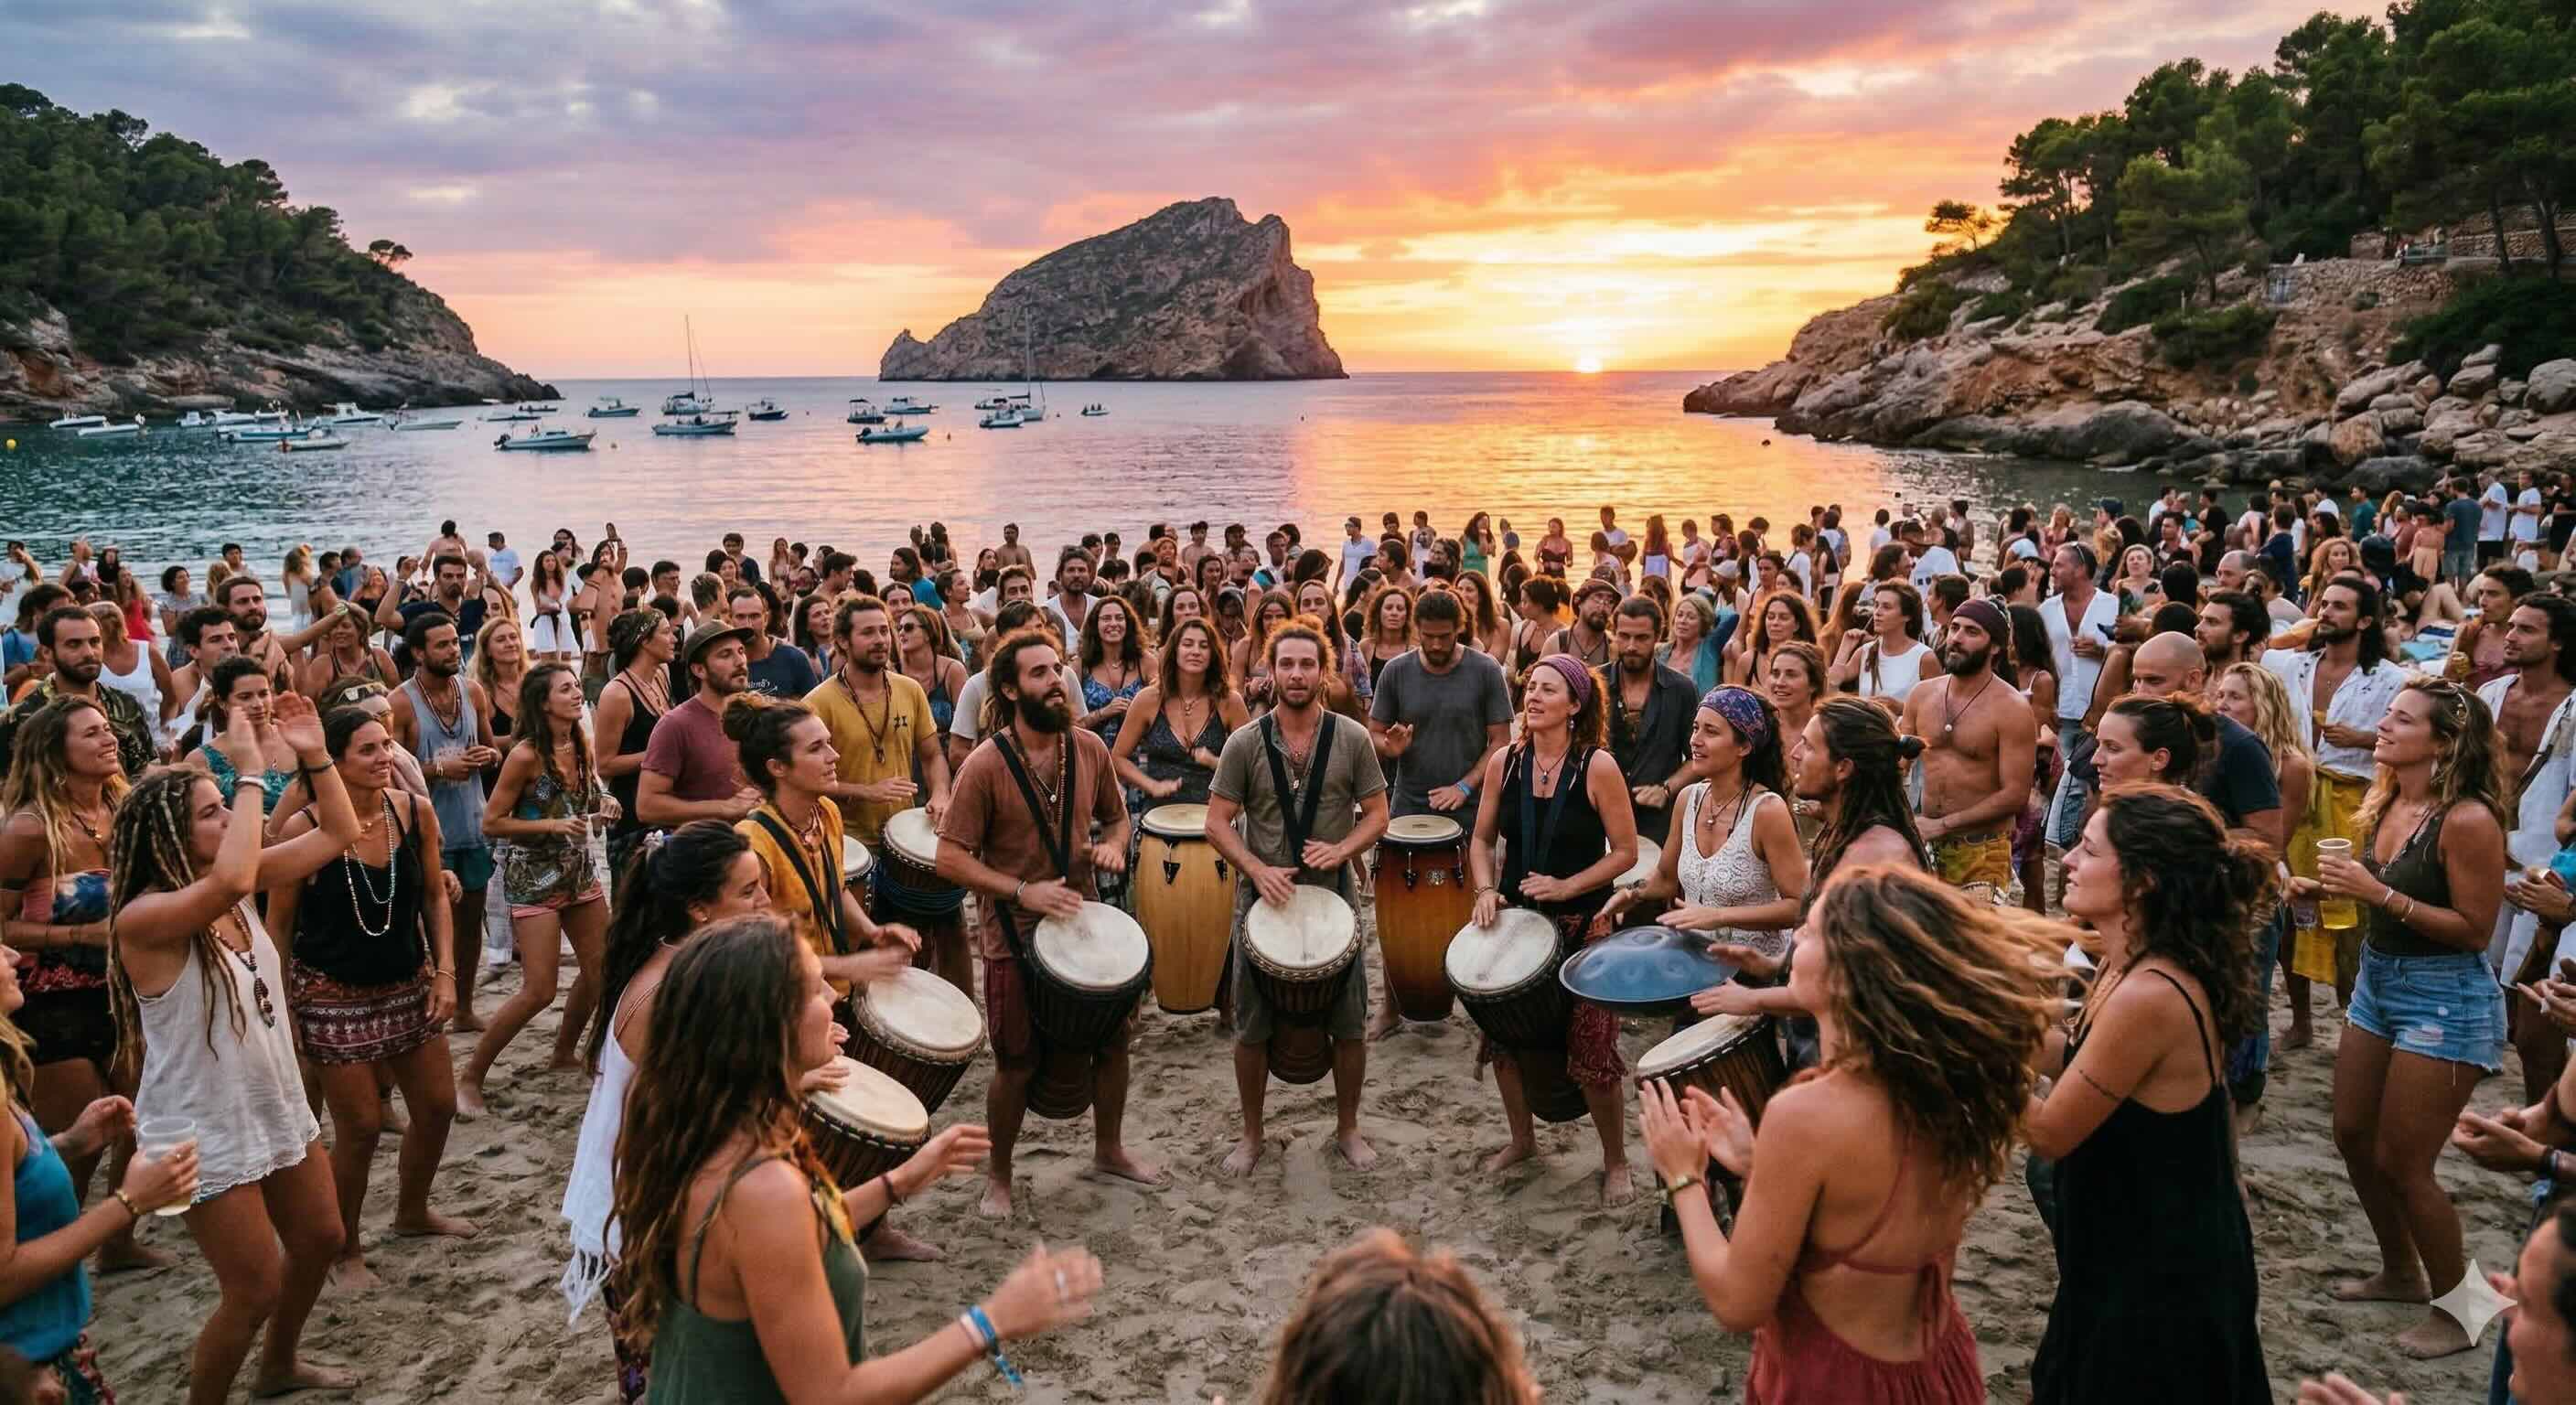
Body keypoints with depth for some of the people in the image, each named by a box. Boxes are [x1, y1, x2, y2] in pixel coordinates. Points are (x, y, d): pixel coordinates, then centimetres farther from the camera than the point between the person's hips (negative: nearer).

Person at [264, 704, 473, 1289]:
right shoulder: (303, 828, -19)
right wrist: (282, 1010, -7)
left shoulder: (415, 811, -8)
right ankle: (345, 1250, 25)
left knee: (437, 1106, 14)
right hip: (334, 995, -5)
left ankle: (412, 1210, 41)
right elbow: (278, 923, -8)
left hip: (409, 985, 5)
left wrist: (445, 971, -1)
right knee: (360, 1126, 1)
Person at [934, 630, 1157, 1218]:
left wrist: (1112, 846, -9)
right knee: (1017, 1065, 6)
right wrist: (1023, 891, -26)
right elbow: (950, 858, -17)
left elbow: (1116, 816, 13)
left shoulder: (1089, 749, -3)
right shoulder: (986, 765, -17)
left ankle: (1109, 1149, 40)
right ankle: (999, 1176, 30)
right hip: (1014, 937, -5)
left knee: (1113, 1039, 15)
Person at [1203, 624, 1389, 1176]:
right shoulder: (1245, 743, -4)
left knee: (1349, 1027, 9)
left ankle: (1348, 1128, 30)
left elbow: (1377, 814, 1)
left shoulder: (1352, 738, -2)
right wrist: (1258, 870, -18)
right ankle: (1251, 1136, 27)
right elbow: (1217, 822, -3)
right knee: (1252, 1030, 9)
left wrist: (1341, 850, -17)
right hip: (1262, 901, 0)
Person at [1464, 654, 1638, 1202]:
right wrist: (1486, 890, -6)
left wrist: (1566, 887, -18)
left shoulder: (1597, 767, -12)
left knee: (1591, 1049, -2)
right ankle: (1521, 1140, 37)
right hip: (1515, 919, 5)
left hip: (1583, 924, -4)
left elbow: (1625, 852, -9)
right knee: (1503, 1034, 12)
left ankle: (1615, 1161, 20)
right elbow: (1482, 839, 10)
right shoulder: (1504, 762, 0)